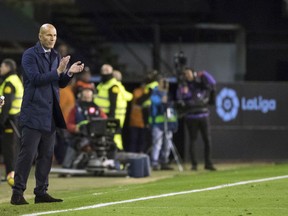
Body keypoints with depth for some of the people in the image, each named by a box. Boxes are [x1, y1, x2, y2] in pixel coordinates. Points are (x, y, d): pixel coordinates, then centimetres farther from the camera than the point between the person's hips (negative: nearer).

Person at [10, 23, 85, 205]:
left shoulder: (56, 56, 14)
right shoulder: (30, 55, -6)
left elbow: (61, 84, 15)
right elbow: (36, 78, -17)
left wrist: (69, 73, -4)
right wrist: (58, 71, -23)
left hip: (50, 114, 7)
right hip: (34, 112, -7)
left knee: (47, 155, 8)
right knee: (28, 154, -7)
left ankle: (41, 192, 13)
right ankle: (18, 193, -4)